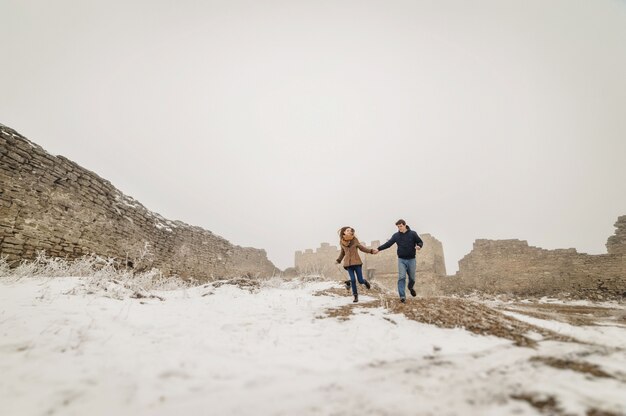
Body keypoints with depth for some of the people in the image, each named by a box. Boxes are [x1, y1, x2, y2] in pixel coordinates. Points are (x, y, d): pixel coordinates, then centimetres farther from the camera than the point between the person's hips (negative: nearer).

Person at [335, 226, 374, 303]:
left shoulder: (354, 240, -4)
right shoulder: (342, 242, 2)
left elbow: (361, 248, 4)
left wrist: (371, 251, -6)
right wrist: (339, 260, 14)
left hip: (357, 262, -1)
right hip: (348, 263, 1)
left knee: (360, 280, 1)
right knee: (353, 280, -7)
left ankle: (365, 282, 37)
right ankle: (356, 296, 10)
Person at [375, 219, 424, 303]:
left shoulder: (412, 233, -2)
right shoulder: (396, 235, 1)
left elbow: (420, 242, 2)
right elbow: (388, 244, 1)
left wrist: (419, 246, -22)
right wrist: (379, 249, -8)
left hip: (411, 259, 0)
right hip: (401, 259, 0)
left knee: (412, 277, 12)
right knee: (401, 277, -9)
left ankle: (411, 287, 44)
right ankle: (402, 296, -4)